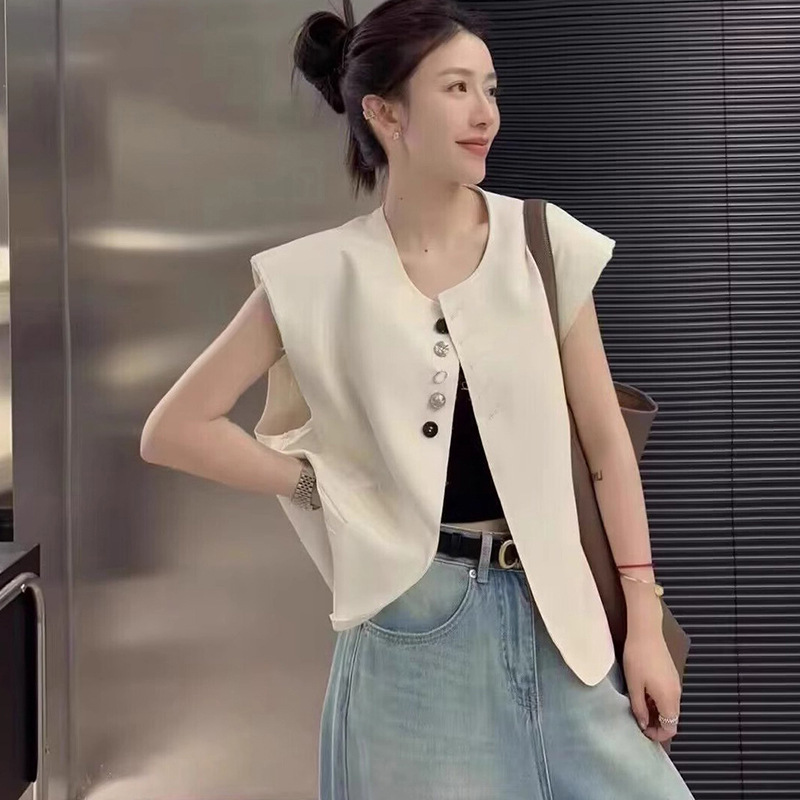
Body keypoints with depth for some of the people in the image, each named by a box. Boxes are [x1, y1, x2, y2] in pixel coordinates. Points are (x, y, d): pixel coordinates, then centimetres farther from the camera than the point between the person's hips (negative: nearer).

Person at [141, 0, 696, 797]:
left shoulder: (545, 242, -2)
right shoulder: (323, 277, -6)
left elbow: (604, 439, 4)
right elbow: (172, 430, -1)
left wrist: (643, 619, 3)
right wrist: (330, 487, -3)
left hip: (551, 610, 2)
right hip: (414, 626, -2)